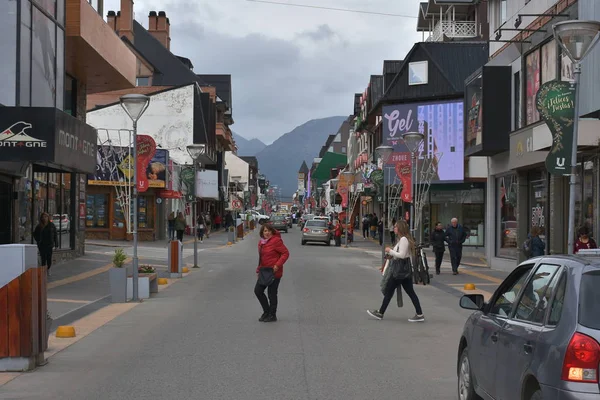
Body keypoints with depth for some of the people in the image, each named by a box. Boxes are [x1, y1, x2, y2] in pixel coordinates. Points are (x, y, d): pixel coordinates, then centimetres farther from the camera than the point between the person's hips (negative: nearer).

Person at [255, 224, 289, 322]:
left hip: (274, 272, -8)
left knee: (272, 293, 0)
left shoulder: (276, 241, -15)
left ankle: (272, 315, 14)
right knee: (258, 290, 8)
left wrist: (278, 265, -23)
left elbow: (286, 253, -16)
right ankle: (266, 311, 23)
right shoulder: (261, 242, 10)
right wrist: (258, 270, 15)